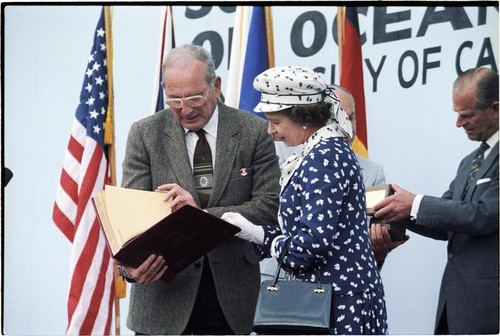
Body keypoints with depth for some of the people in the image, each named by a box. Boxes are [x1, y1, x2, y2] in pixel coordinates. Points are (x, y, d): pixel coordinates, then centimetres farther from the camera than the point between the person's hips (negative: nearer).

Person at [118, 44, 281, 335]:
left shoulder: (253, 131, 0)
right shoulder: (145, 134, 1)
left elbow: (270, 207, -6)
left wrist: (202, 214, -21)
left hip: (230, 297, 0)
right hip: (163, 294, 0)